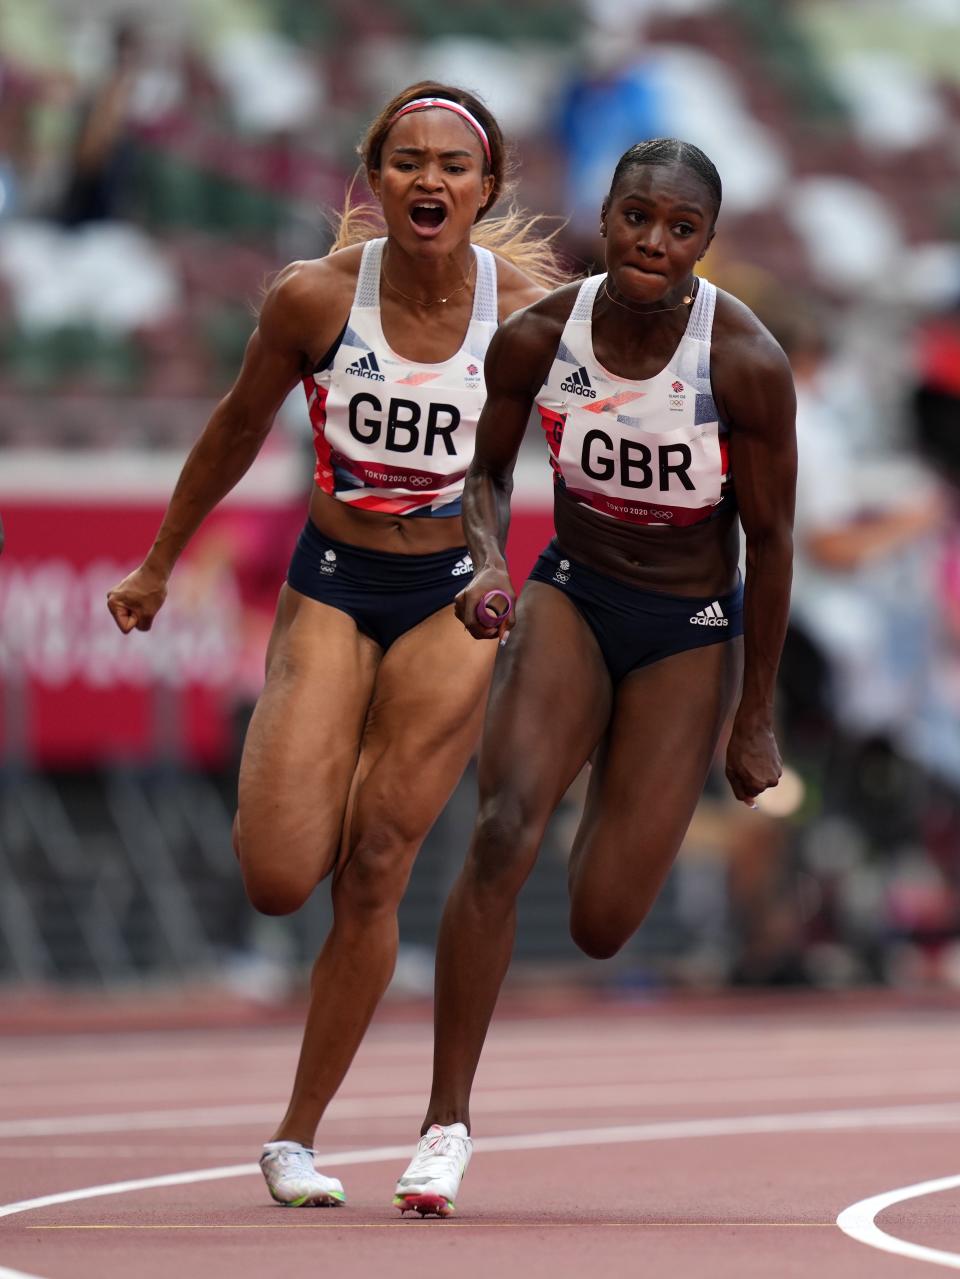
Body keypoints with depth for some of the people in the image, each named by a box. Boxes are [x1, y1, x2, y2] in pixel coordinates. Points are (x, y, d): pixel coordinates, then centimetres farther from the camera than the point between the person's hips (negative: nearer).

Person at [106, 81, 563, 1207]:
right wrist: (159, 564, 16)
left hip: (454, 602, 0)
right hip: (330, 589, 0)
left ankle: (297, 1134, 10)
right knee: (277, 878, -12)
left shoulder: (530, 310, -9)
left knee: (372, 874, -4)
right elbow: (237, 430, 7)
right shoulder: (315, 297, -9)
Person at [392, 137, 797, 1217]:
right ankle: (446, 1122, -16)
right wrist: (485, 560, -17)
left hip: (691, 630, -1)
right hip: (571, 596, 1)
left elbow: (770, 538, -10)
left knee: (600, 926, -3)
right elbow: (487, 470, 5)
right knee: (503, 832, -24)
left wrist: (755, 719, -5)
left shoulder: (746, 363, -21)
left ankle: (627, 791, 37)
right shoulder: (538, 337, -14)